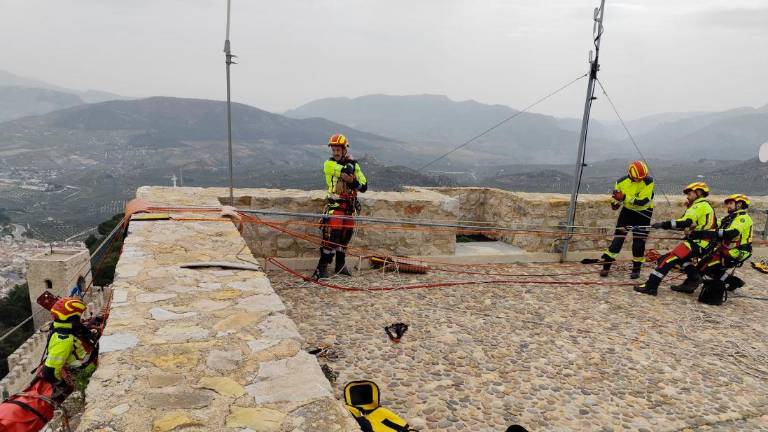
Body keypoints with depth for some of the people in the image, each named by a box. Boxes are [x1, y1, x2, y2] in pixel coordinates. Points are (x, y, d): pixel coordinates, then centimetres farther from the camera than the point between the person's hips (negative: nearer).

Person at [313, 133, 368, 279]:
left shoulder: (354, 165, 9)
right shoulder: (329, 164, -4)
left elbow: (364, 186, -1)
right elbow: (347, 171, -23)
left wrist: (353, 182, -17)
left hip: (350, 207, 5)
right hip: (335, 205, -5)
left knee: (345, 237, 11)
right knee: (331, 236, -14)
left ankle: (341, 265, 25)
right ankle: (322, 267, -7)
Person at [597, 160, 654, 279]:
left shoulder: (648, 181, -22)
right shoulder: (622, 182, -12)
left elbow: (642, 201, -29)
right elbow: (616, 197, 4)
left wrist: (625, 197, -33)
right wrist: (615, 202, -18)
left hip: (643, 212, -2)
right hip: (628, 210, 2)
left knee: (639, 241, -1)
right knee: (618, 237, -4)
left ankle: (636, 268, 16)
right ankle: (606, 265, 2)